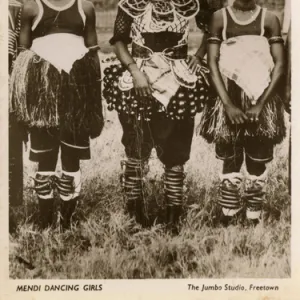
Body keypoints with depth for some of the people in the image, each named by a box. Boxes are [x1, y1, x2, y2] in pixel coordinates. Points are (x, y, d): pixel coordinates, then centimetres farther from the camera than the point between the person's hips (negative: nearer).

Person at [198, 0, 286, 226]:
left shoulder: (269, 19, 2)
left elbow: (279, 65, -3)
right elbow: (213, 64, -4)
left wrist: (261, 104, -13)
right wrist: (228, 105, -13)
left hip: (261, 104, 0)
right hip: (228, 104, 0)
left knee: (257, 163, 4)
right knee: (230, 162, 5)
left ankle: (254, 220, 15)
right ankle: (228, 221, 14)